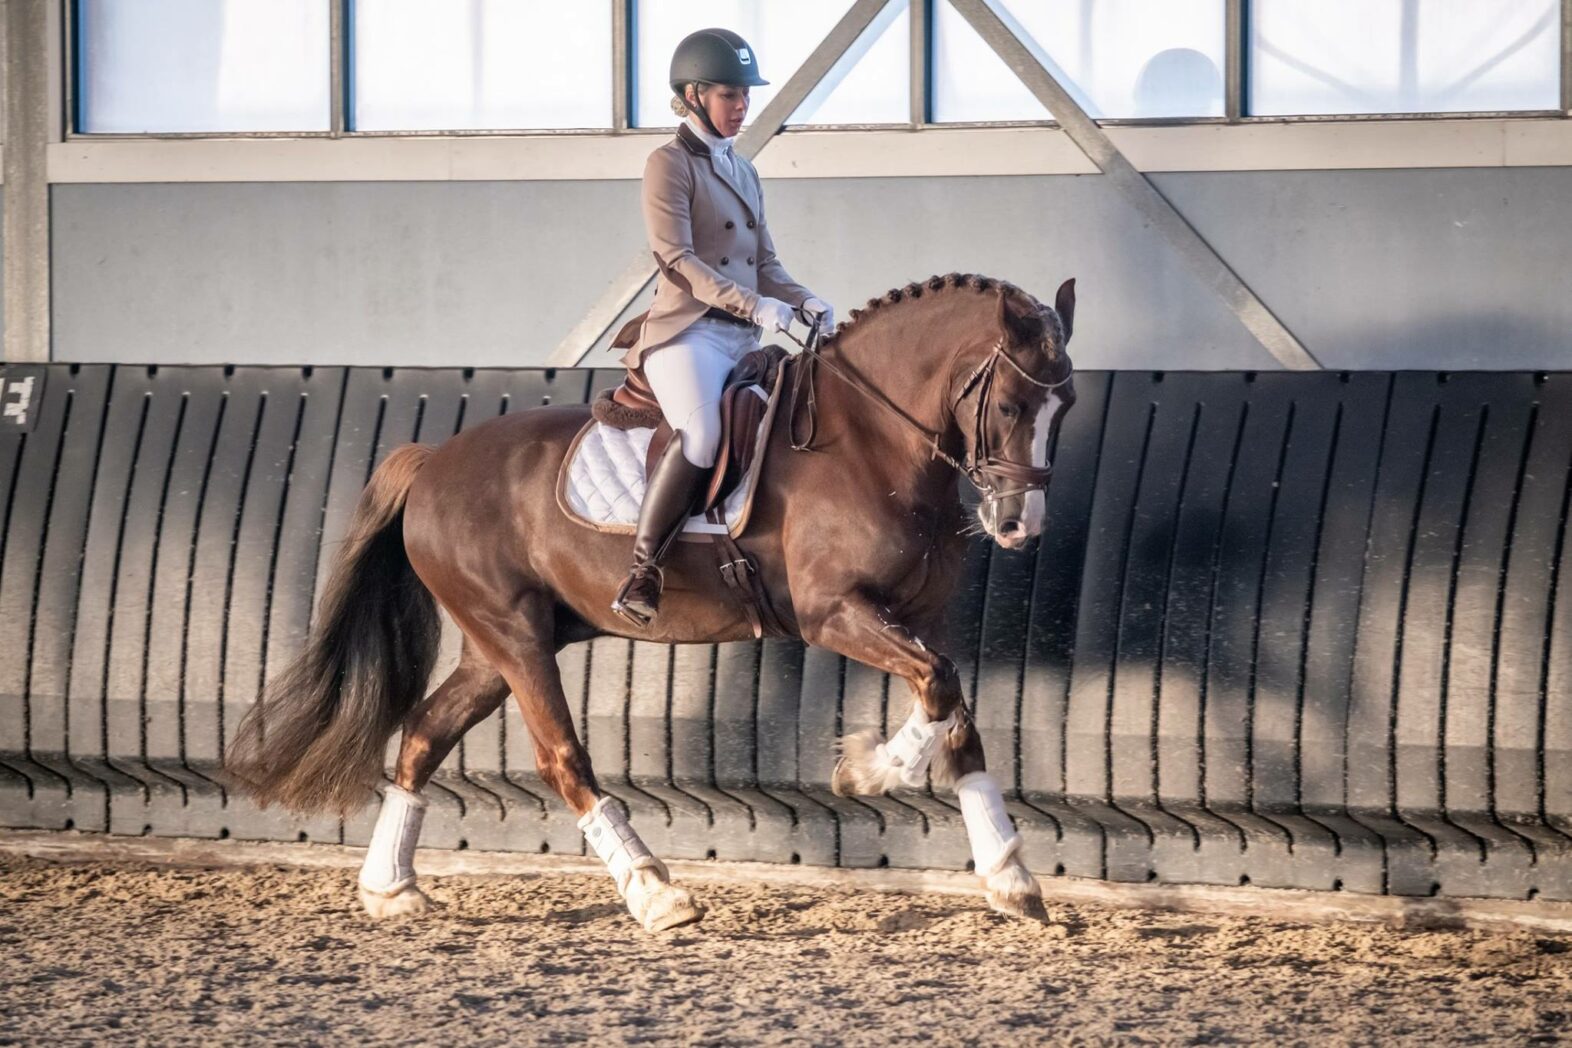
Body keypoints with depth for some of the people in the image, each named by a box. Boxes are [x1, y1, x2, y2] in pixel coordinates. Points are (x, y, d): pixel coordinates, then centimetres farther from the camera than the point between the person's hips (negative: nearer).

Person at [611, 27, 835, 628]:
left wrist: (803, 301, 1)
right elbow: (676, 259, -13)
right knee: (701, 434, -32)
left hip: (744, 341, 9)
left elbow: (765, 263, 23)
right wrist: (752, 305, -23)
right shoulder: (670, 164, -2)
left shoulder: (743, 171, 22)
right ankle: (640, 574, -28)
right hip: (687, 331, -9)